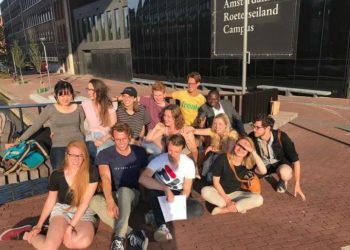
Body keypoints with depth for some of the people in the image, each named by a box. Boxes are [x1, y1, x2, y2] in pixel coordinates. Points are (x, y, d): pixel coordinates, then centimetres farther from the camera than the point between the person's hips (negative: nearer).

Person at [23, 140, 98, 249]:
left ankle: (56, 233, -5)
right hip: (61, 209, 1)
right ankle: (29, 235, 7)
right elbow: (50, 201, 8)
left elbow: (84, 202, -15)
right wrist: (39, 226, 8)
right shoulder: (56, 175, -5)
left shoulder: (91, 173, -15)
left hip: (84, 213, -1)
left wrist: (70, 226, -20)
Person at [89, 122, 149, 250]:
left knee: (123, 190, -37)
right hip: (114, 196, 1)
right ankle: (132, 234, -37)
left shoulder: (140, 152, -1)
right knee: (94, 201, -33)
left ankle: (119, 237, -39)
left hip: (133, 195, -1)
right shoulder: (104, 154, -8)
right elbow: (106, 178, -25)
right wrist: (110, 201, -42)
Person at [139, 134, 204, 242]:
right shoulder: (159, 159, -21)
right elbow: (142, 178, -36)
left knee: (198, 209, -25)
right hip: (161, 194, -2)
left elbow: (186, 190, -10)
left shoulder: (188, 163, -14)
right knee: (153, 191, -35)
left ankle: (158, 215, -20)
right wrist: (165, 189, -46)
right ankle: (163, 226, -37)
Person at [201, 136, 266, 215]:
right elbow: (216, 181, -14)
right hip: (219, 191, -2)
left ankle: (224, 209, -23)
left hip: (234, 193, 2)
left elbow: (263, 171, -32)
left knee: (259, 199, -21)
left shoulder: (248, 163, -12)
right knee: (205, 191, -35)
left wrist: (253, 152, -35)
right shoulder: (222, 159, -19)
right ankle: (239, 207, -23)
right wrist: (226, 199, -17)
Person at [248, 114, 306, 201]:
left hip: (281, 163, -3)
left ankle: (282, 180, 1)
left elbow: (295, 160, -21)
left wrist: (297, 184, -22)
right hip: (262, 164, 3)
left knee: (285, 174, -39)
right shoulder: (252, 137, -23)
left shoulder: (281, 137, -28)